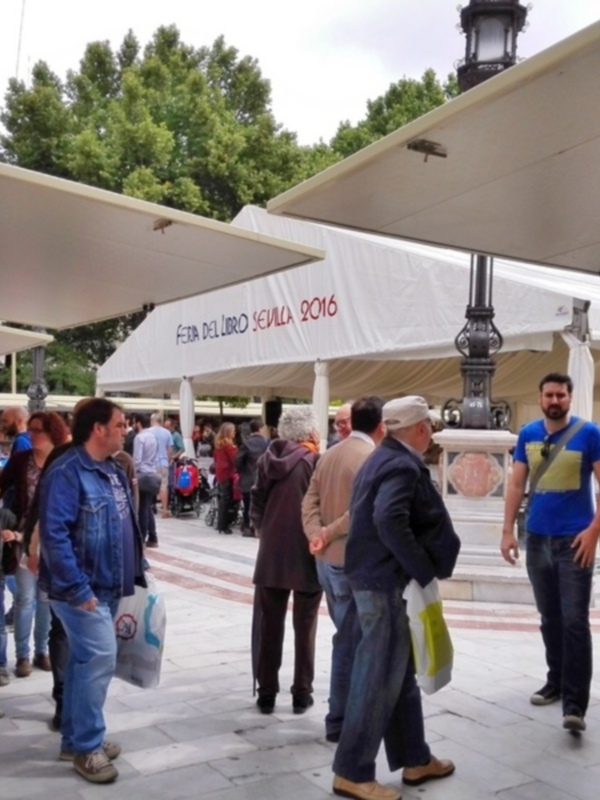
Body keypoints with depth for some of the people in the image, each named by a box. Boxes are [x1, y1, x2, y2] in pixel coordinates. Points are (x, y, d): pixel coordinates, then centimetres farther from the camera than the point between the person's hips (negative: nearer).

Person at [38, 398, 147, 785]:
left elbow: (127, 526, 18)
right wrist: (77, 588, -25)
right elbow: (54, 535, -23)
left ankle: (76, 739, 27)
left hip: (108, 587, 9)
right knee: (99, 658, -9)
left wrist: (135, 573, 15)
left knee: (85, 660, 16)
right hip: (82, 590, -9)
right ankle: (87, 747, 6)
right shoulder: (67, 472, -18)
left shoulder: (113, 471, 10)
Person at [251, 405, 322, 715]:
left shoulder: (268, 459, 3)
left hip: (271, 553, 3)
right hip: (307, 554, -3)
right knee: (304, 627, 9)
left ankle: (266, 693, 17)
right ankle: (302, 693, 15)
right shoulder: (316, 462, -10)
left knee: (269, 626, 11)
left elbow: (257, 504, 7)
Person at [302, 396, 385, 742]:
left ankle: (345, 712, 31)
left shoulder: (330, 454, 10)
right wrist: (328, 534, -14)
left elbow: (310, 500, 4)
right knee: (350, 643, 3)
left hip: (328, 559, 8)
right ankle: (340, 721, 14)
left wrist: (316, 534, -8)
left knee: (349, 638, 20)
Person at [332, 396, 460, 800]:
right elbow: (390, 521, -32)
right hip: (386, 581, -11)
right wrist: (425, 570, -23)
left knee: (399, 674, 18)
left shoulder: (383, 458, 14)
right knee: (379, 678, -2)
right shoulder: (403, 465, -17)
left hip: (377, 575, 11)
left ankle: (415, 759, 31)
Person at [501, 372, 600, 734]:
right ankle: (556, 681, 31)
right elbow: (517, 485, 7)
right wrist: (508, 531, 3)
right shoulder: (528, 434, 4)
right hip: (537, 538, 4)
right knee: (550, 618, 15)